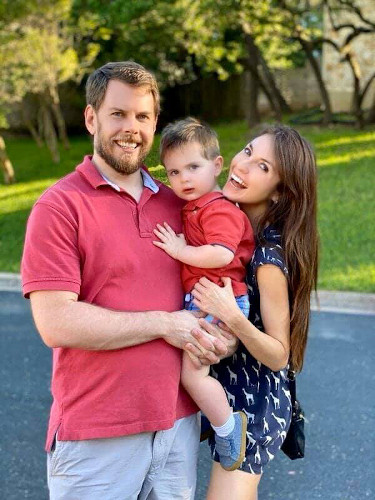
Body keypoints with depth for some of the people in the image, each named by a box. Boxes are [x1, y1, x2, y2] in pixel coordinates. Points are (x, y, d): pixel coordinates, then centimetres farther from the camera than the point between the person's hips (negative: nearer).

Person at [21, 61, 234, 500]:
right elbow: (57, 324, -18)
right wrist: (164, 324, -13)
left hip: (179, 424, 6)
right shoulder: (59, 206, -9)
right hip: (95, 438, -5)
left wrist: (224, 332, -1)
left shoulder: (175, 203, 9)